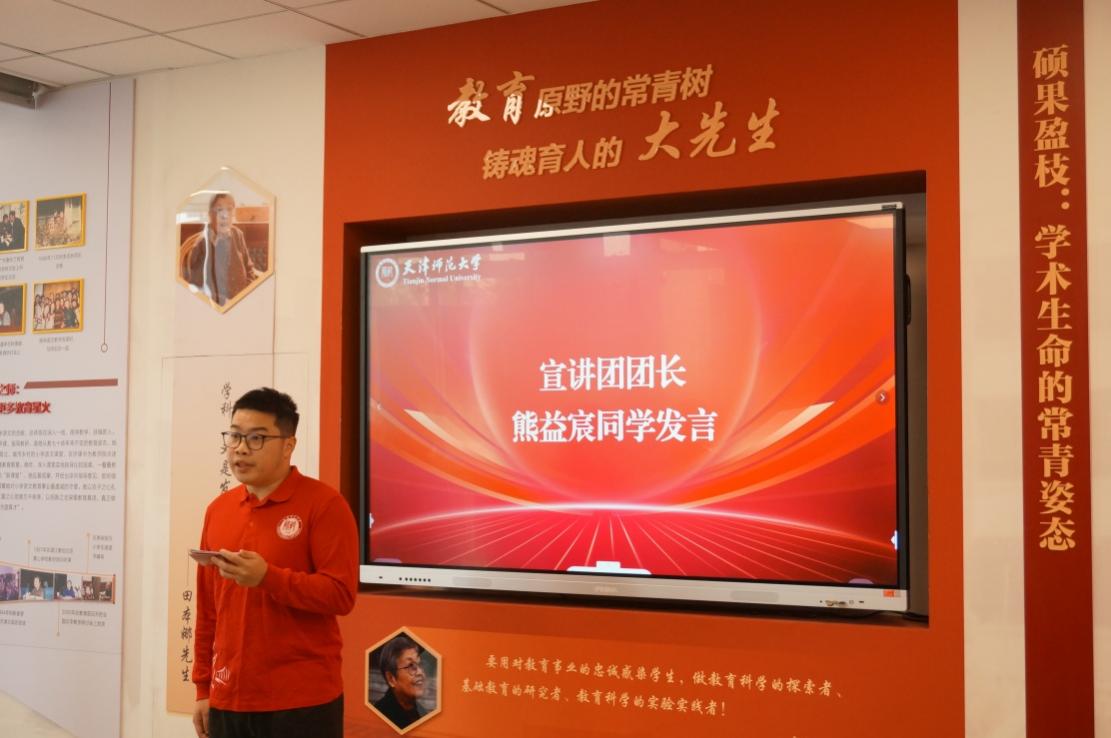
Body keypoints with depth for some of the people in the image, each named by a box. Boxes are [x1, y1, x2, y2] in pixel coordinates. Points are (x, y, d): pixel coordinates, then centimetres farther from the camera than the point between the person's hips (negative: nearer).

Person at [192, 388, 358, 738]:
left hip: (302, 701, -5)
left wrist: (268, 577, -24)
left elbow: (341, 594, -14)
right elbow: (208, 609, 15)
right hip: (229, 699, 5)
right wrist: (203, 687, 14)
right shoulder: (218, 510, 11)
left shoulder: (324, 504, -7)